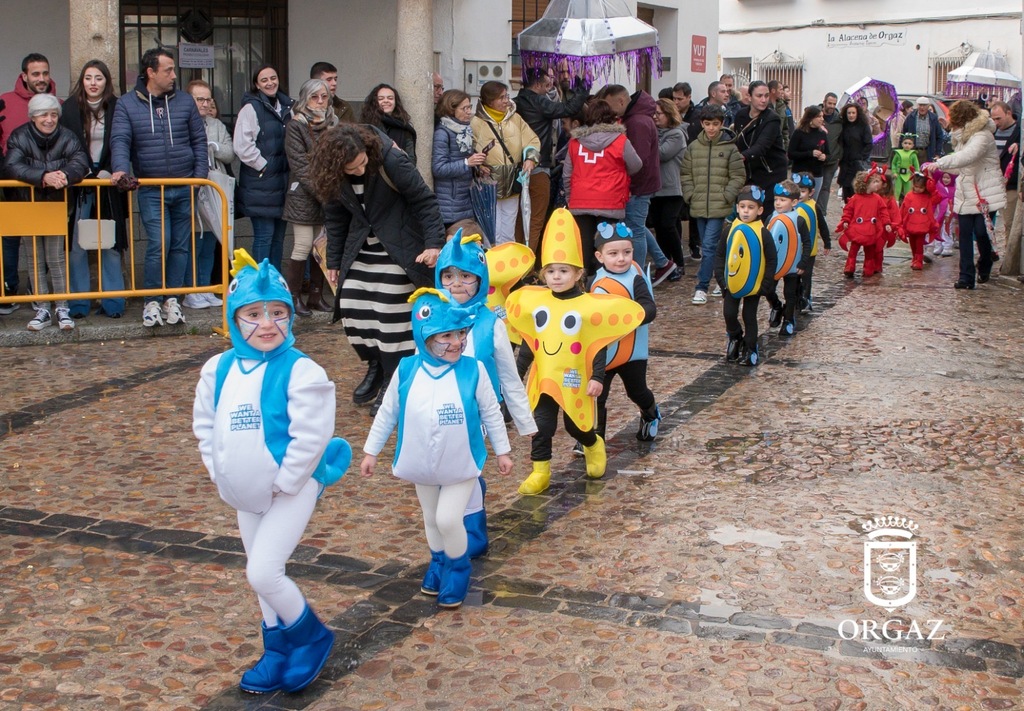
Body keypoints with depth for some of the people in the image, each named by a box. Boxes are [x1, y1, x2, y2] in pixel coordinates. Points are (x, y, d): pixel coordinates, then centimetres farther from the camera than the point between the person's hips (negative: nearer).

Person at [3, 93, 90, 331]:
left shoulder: (67, 138, -8)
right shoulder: (19, 137, -10)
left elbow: (81, 162, -24)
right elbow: (11, 166, -26)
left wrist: (66, 175, -47)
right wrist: (43, 177, -41)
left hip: (57, 205, -1)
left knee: (56, 258, -2)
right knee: (36, 260, 7)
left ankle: (63, 309, 7)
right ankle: (41, 310, 14)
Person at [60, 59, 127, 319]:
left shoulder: (117, 108, 2)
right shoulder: (70, 108, 3)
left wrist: (108, 172, -8)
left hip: (108, 183, 0)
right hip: (78, 183, 0)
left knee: (110, 244, 2)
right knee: (76, 244, -1)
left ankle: (112, 300, 9)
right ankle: (78, 301, 5)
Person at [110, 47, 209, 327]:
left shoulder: (184, 101, 8)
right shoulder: (127, 104, 3)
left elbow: (199, 140, 10)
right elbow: (120, 140, -5)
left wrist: (200, 175, 0)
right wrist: (121, 168, -24)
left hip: (184, 188, 3)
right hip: (151, 190, -3)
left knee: (181, 246, 6)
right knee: (158, 244, -11)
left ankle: (172, 299, 17)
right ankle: (152, 302, 2)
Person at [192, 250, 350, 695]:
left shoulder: (300, 372, -20)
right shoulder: (219, 370, -1)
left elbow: (311, 437, -22)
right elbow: (205, 427, 10)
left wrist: (283, 483, -17)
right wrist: (220, 474, 3)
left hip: (290, 491, -7)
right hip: (245, 496, 7)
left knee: (262, 572, -13)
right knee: (262, 577, 16)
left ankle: (312, 637, 11)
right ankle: (279, 653, 34)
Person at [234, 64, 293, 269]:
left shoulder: (287, 106, 14)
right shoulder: (251, 108, -8)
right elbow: (242, 145, -17)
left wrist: (291, 167, 9)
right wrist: (263, 166, -13)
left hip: (283, 181, 7)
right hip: (260, 183, -7)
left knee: (279, 236, 11)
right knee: (264, 235, -6)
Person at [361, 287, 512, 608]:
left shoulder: (473, 371, -17)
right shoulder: (406, 371, -13)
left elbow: (491, 414, -4)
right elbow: (387, 413, 0)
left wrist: (502, 451, 3)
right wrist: (371, 451, 4)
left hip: (461, 465, -3)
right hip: (423, 466, 3)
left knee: (448, 519, -9)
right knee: (432, 519, 19)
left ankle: (458, 570, 17)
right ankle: (438, 564, 43)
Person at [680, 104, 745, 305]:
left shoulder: (730, 148, -4)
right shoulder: (693, 147, 5)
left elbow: (738, 177, -2)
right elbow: (685, 174, 11)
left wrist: (725, 197, -9)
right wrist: (690, 195, 0)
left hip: (720, 208, -4)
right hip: (699, 206, 4)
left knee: (709, 246, -11)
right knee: (709, 247, 13)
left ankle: (702, 287, -8)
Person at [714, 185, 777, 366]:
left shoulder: (763, 233, -9)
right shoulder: (731, 230, -2)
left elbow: (771, 260, -5)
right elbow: (719, 254, 5)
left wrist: (766, 285, -8)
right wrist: (721, 277, -3)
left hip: (754, 286, -2)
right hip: (732, 284, 2)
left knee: (749, 317, 6)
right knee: (729, 314, 1)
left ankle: (750, 349, 18)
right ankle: (736, 338, 28)